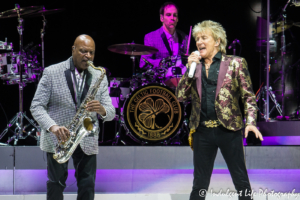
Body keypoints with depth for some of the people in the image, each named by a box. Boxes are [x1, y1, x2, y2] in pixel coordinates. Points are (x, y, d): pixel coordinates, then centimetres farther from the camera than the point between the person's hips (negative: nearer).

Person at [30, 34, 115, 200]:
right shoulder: (52, 72, -2)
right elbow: (36, 106, -6)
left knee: (88, 185, 2)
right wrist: (52, 126, -24)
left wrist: (102, 110, -22)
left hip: (87, 141, 2)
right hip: (57, 139, -2)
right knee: (56, 183, 3)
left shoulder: (99, 77, 6)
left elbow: (111, 113, 4)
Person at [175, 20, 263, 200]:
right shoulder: (195, 66, 11)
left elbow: (248, 96, 0)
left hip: (229, 130, -3)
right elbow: (181, 96, 4)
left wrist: (251, 122, -14)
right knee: (199, 185, 9)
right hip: (202, 131, 3)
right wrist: (190, 68, -4)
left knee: (241, 182, 2)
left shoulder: (235, 63, 2)